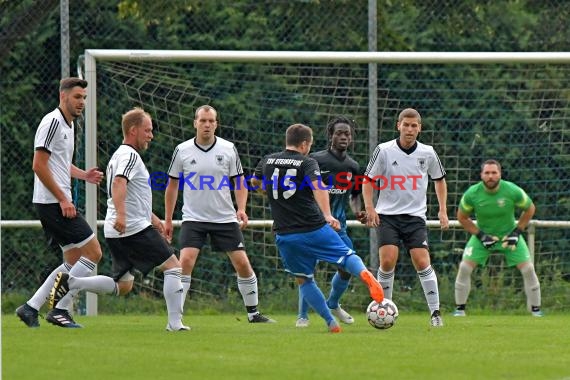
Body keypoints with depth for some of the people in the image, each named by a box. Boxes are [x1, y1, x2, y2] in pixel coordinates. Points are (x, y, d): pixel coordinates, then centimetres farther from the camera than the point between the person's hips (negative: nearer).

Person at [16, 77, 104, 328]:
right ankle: (60, 310, -8)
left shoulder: (68, 125, 17)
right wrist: (63, 199, -19)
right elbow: (39, 166, -19)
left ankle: (31, 307, 11)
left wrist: (84, 175, 11)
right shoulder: (53, 122, -13)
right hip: (52, 202, -10)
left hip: (60, 203, 10)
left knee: (73, 262, 11)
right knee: (93, 252, -10)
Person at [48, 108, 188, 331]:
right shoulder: (130, 155, -9)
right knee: (172, 266, -4)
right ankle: (175, 323, -8)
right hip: (135, 229, -10)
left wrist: (152, 218, 42)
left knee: (122, 286, 11)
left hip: (118, 232, 10)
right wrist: (121, 214, -41)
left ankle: (69, 282, -1)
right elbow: (118, 183, -28)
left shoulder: (120, 155, 24)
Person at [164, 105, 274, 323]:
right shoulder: (182, 151, -1)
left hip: (225, 218, 1)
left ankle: (253, 312, 17)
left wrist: (241, 209, -10)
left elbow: (239, 182, 7)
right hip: (193, 219, -1)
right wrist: (168, 220, 6)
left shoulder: (228, 149, 0)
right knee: (185, 261, -18)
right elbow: (172, 185, 7)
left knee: (242, 263, 0)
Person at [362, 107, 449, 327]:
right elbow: (368, 181, 3)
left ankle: (435, 312, -1)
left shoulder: (427, 153, 2)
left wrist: (442, 210, 11)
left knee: (422, 262, -9)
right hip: (388, 215, -1)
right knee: (388, 260, -15)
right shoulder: (384, 151, -4)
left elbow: (439, 180, 17)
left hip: (415, 216, 1)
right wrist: (369, 208, -9)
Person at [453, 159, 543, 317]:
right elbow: (462, 216, -4)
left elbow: (530, 208, -3)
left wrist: (517, 232, -10)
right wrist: (480, 235, -13)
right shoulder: (472, 194, -19)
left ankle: (536, 309, 5)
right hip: (483, 235, 0)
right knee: (465, 267, -14)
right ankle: (460, 309, 0)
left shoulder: (512, 191, -21)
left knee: (528, 269, -10)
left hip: (509, 235, 0)